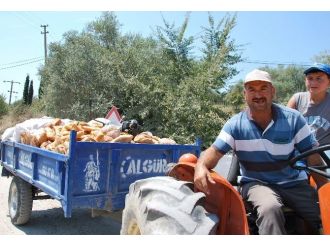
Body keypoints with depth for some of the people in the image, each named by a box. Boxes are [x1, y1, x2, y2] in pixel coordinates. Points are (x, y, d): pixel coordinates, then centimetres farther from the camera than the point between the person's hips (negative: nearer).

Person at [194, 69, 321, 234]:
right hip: (256, 183, -2)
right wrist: (201, 166, -32)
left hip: (294, 182, 2)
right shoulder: (235, 124, -4)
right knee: (270, 208, -33)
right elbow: (215, 151, -9)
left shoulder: (293, 119, -2)